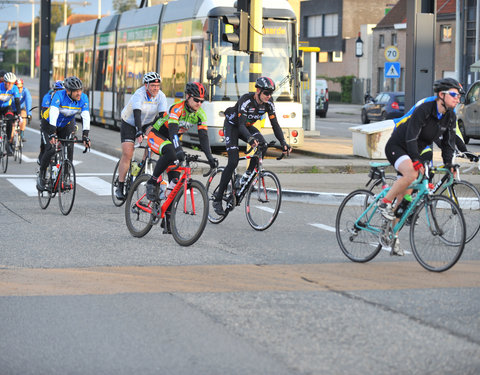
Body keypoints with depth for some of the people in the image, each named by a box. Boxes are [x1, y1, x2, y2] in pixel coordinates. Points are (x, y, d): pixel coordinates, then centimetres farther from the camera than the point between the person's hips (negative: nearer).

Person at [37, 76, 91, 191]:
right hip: (49, 124, -3)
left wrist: (85, 136, -39)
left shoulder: (83, 98, -21)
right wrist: (52, 134, -53)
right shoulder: (59, 95, -32)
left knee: (69, 149, -14)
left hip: (67, 125, 3)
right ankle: (41, 175, 2)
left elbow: (86, 117, -27)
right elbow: (53, 114, -42)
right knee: (50, 149, -20)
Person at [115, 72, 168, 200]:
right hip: (129, 123, -4)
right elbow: (137, 114, -42)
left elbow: (163, 116, -24)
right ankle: (120, 187, -6)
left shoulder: (161, 96, -18)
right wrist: (139, 133, -55)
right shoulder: (139, 95, -30)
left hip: (147, 123, 4)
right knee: (127, 154, -13)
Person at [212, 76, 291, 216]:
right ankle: (217, 200, -12)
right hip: (232, 125, -5)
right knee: (233, 162, -18)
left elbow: (275, 124, -14)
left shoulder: (268, 103, -16)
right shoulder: (246, 100, -33)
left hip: (247, 126, 6)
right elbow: (241, 124, -40)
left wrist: (283, 142, -29)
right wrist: (250, 139, -59)